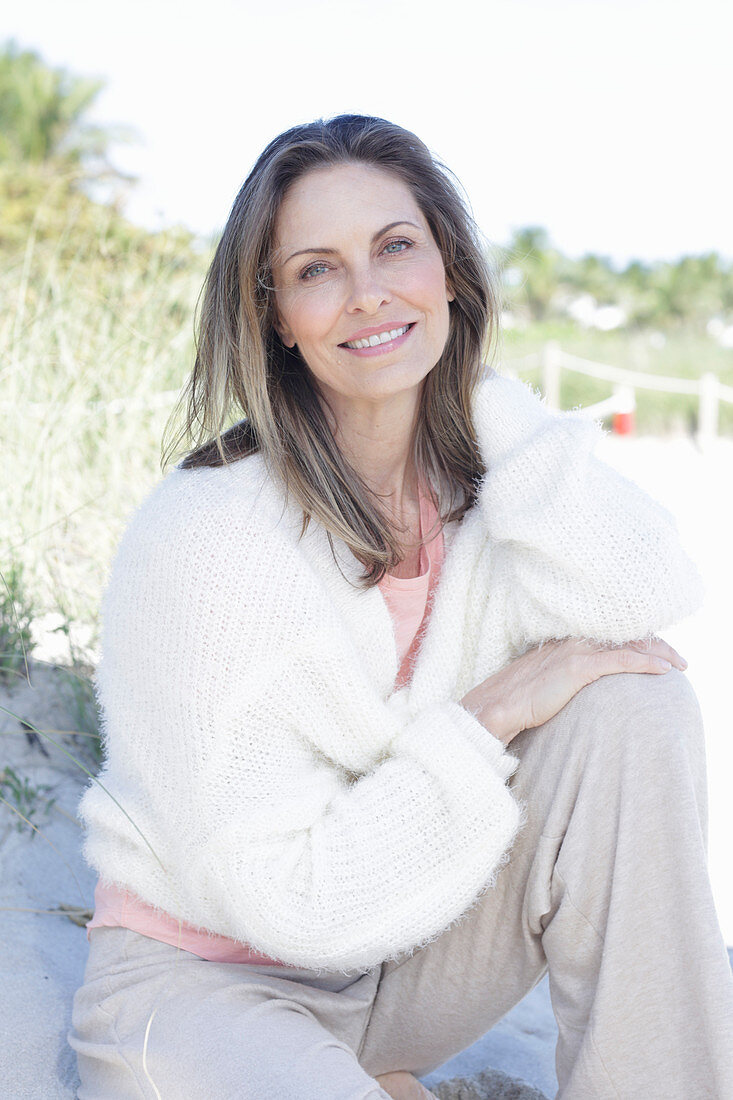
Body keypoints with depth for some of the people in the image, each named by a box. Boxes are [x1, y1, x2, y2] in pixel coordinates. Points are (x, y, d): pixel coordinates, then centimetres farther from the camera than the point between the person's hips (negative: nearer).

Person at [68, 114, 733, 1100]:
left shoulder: (483, 478, -5)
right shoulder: (204, 535, -23)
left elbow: (649, 601, -26)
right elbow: (278, 896, -21)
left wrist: (480, 383, -18)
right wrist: (489, 714, -24)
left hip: (400, 955, 5)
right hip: (201, 973, -5)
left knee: (633, 707, -19)